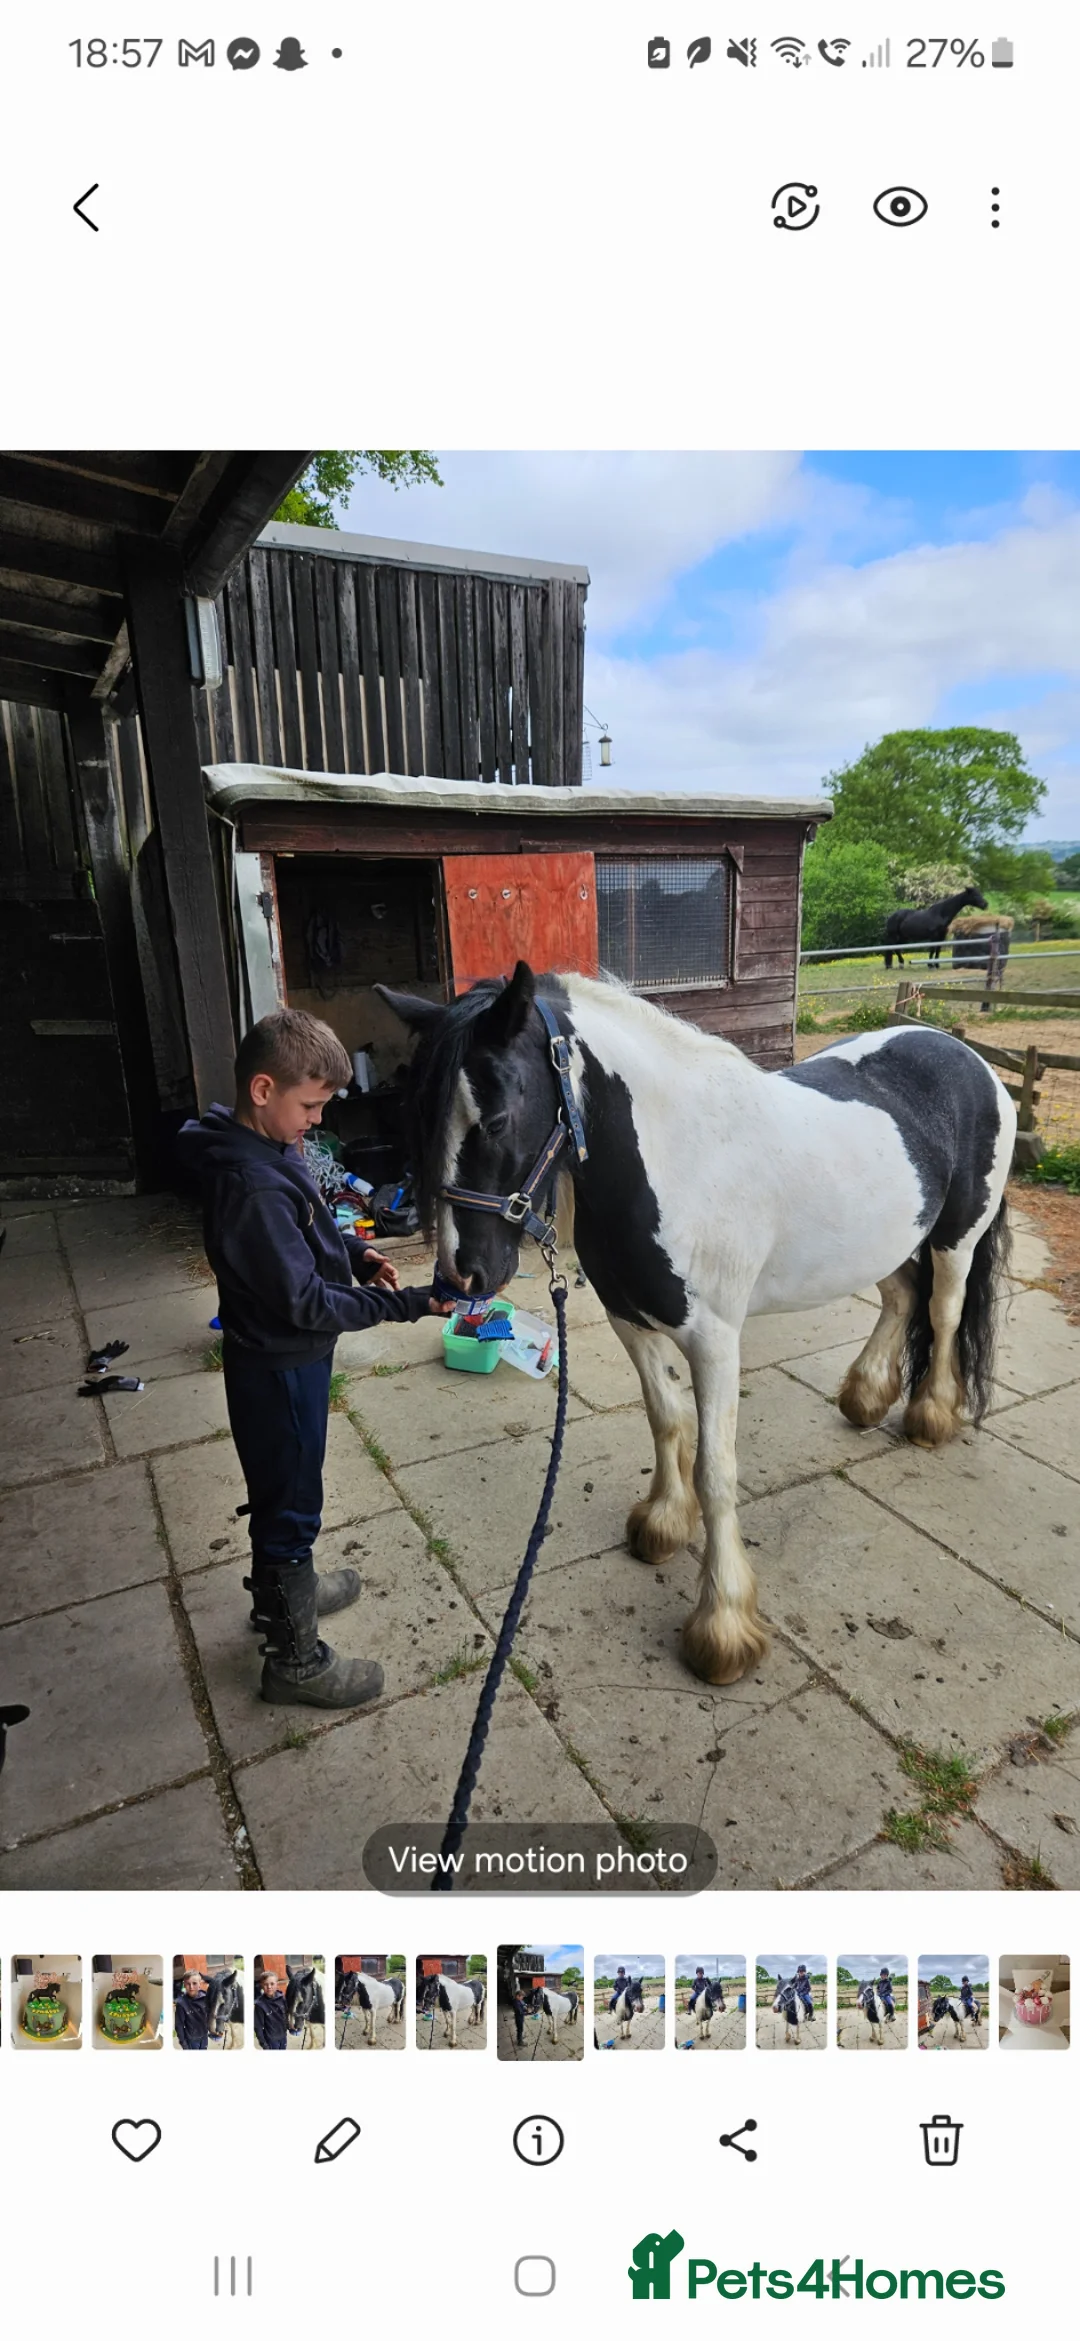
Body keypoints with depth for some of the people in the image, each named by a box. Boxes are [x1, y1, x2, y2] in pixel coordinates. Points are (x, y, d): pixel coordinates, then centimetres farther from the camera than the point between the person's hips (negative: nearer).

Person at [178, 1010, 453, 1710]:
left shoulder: (268, 1150, 0)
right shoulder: (255, 1187, -32)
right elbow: (306, 1303, -29)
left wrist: (355, 1253, -1)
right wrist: (405, 1304, -27)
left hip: (287, 1359, 10)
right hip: (281, 1368, -10)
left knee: (281, 1489, 27)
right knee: (292, 1503, 7)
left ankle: (278, 1591, 50)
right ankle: (295, 1660, 27)